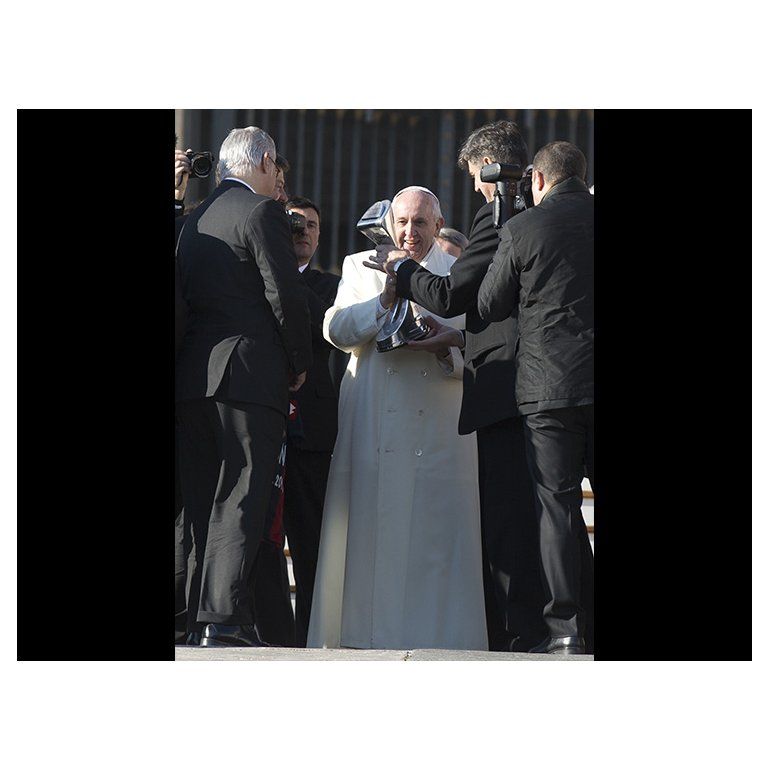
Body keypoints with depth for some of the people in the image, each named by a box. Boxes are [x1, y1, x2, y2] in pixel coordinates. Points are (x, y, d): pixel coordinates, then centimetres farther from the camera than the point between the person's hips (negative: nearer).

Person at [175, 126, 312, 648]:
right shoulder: (262, 212, -5)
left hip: (193, 377, 7)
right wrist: (300, 364, 2)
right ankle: (225, 619, -17)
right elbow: (285, 293, -11)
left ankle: (207, 617, 7)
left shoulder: (196, 219, 18)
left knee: (205, 502, 8)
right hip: (251, 371, -7)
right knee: (241, 501, -9)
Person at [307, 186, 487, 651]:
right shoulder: (360, 268, 16)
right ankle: (368, 630, -2)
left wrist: (447, 350, -12)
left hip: (439, 425, 0)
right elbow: (336, 329, 1)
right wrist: (385, 300, -12)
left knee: (437, 532, -6)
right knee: (372, 530, -4)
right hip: (374, 421, 1)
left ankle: (438, 633, -5)